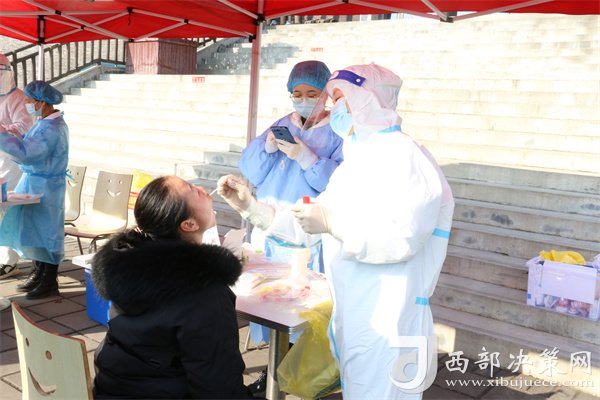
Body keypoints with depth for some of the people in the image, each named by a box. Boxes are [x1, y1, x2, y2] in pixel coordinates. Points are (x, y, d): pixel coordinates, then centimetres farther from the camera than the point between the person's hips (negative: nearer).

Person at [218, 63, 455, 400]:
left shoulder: (404, 157, -15)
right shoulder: (359, 160, 15)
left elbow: (402, 238, -28)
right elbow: (310, 222, 17)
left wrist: (332, 223, -24)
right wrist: (251, 206, 9)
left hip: (386, 323, -9)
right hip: (351, 315, 9)